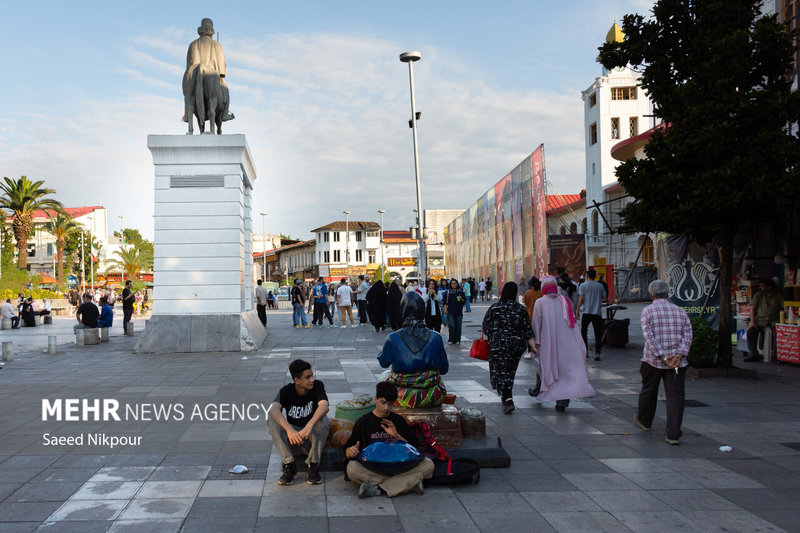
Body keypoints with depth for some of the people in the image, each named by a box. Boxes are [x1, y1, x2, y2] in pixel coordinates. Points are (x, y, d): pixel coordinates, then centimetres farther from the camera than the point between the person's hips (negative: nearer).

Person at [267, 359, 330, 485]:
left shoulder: (317, 386, -15)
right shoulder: (286, 391, -14)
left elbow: (324, 406, -34)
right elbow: (273, 409, -34)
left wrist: (309, 425, -52)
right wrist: (289, 430, -51)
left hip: (313, 435, -1)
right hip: (293, 433, 1)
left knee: (324, 420, -32)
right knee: (272, 421, -26)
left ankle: (313, 465, -20)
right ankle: (289, 465, -21)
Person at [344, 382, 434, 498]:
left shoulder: (398, 420, 14)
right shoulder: (363, 422, 8)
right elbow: (348, 450, 5)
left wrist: (396, 436, -7)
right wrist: (351, 452, -20)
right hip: (371, 468, -2)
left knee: (428, 464, -21)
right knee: (352, 469, -35)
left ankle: (375, 487, -25)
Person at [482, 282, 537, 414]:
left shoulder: (494, 307, -7)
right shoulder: (521, 309, -3)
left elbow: (485, 325, 0)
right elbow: (528, 330, -4)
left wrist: (490, 337, 18)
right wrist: (533, 347, -1)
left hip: (498, 345, -3)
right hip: (516, 345, 3)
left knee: (501, 372, -2)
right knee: (510, 371, 19)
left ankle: (508, 400, -18)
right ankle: (506, 396, 32)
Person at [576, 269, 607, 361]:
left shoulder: (583, 285, -1)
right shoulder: (600, 286, 8)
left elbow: (581, 298, -7)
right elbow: (604, 297, 10)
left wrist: (577, 310, -3)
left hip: (587, 312, -2)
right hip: (597, 313, 2)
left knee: (583, 331, 14)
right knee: (598, 334, 3)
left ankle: (585, 351, 12)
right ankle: (597, 353, -5)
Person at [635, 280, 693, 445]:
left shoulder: (647, 311, -3)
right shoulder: (681, 312, 8)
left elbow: (649, 336, -14)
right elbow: (687, 335, -1)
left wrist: (662, 357, -14)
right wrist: (678, 356, -10)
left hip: (653, 361, -2)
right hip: (678, 362, 2)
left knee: (649, 391, 18)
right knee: (675, 396, 1)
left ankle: (644, 420, 39)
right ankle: (674, 434, -5)